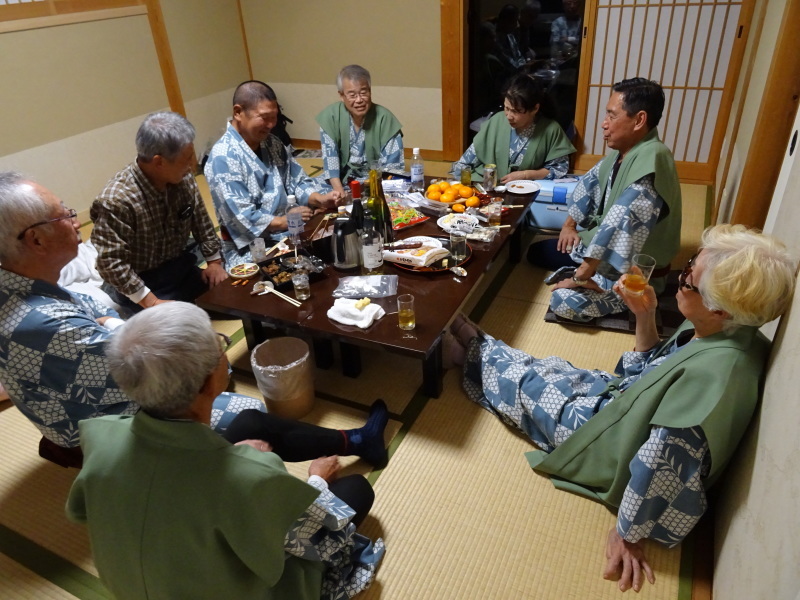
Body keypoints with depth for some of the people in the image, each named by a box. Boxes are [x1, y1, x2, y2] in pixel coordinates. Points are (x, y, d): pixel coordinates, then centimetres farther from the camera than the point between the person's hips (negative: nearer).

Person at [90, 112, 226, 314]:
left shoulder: (183, 178, -7)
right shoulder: (117, 200, -27)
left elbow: (200, 219, 8)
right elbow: (112, 264, -25)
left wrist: (214, 260, 3)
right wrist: (151, 302, -27)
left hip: (182, 268, 6)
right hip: (142, 283, -6)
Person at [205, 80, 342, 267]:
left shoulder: (271, 143, 8)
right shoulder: (223, 157, -15)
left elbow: (297, 182, 11)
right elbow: (241, 218, -21)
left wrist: (320, 199, -8)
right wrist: (284, 221, -16)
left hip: (289, 235, 8)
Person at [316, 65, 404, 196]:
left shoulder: (385, 118, -9)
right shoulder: (330, 116, -5)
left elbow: (393, 164, -12)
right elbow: (330, 158, -9)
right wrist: (339, 192, -23)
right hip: (342, 182, 0)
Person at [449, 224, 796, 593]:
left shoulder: (708, 376, -40)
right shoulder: (728, 333, -12)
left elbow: (660, 468, -34)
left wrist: (628, 534, -20)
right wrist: (644, 317, -11)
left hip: (613, 444, -7)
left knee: (524, 383, 9)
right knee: (539, 368, 17)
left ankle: (472, 350, 37)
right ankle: (475, 347, 42)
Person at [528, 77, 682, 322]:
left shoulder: (649, 163, -32)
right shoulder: (625, 150, -2)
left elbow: (619, 226, -37)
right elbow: (591, 182, 14)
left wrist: (582, 277, -32)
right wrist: (569, 225, 10)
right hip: (608, 248, 9)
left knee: (564, 302, -25)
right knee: (536, 252, 10)